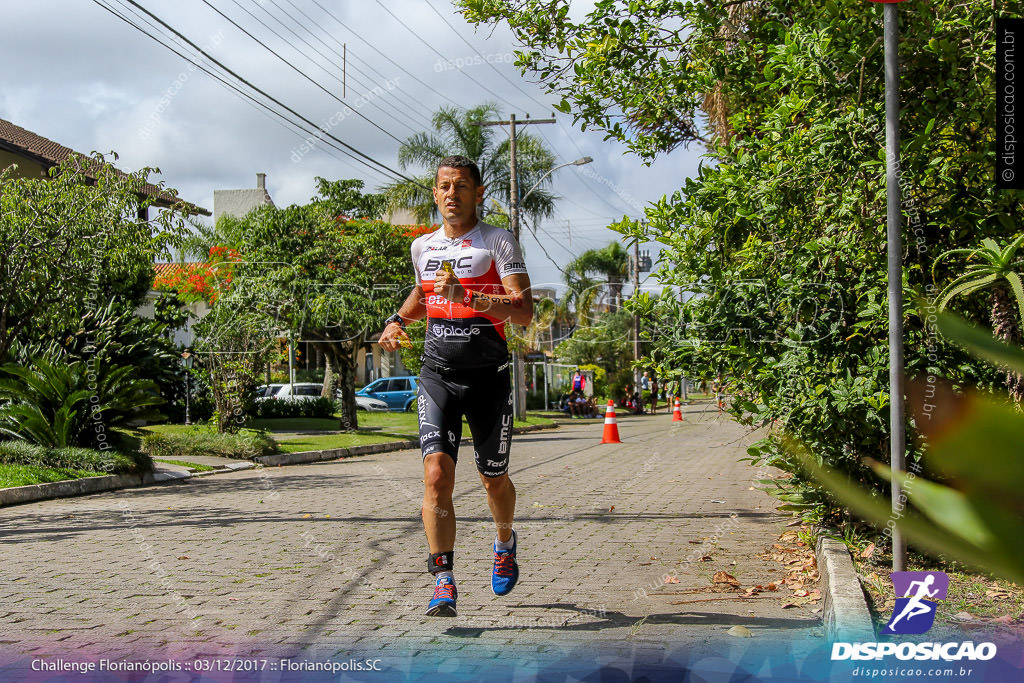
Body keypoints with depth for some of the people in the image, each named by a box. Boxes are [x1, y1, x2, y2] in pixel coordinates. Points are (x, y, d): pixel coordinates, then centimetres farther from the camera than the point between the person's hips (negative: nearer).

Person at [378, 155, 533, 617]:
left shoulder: (498, 242, -5)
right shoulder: (423, 246, 11)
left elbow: (524, 311, -16)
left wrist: (468, 297, -27)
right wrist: (396, 320, 15)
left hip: (488, 376, -2)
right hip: (437, 374, 3)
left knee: (494, 479, 11)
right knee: (436, 473, -16)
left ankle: (505, 543, 43)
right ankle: (444, 582, -12)